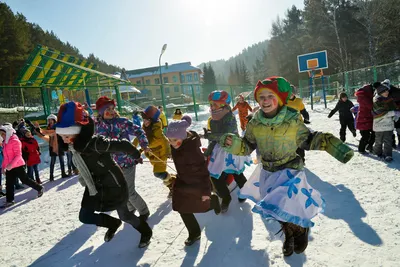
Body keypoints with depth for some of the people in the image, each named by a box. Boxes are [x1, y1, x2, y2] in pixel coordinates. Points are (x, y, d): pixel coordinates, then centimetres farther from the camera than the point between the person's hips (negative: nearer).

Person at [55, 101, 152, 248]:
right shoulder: (74, 145, -7)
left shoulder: (94, 143, -35)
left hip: (113, 186, -7)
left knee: (125, 215, 11)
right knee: (84, 216, 7)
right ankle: (113, 223, 35)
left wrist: (136, 155, -17)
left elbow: (122, 145, -31)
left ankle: (146, 231, 41)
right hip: (94, 187, 7)